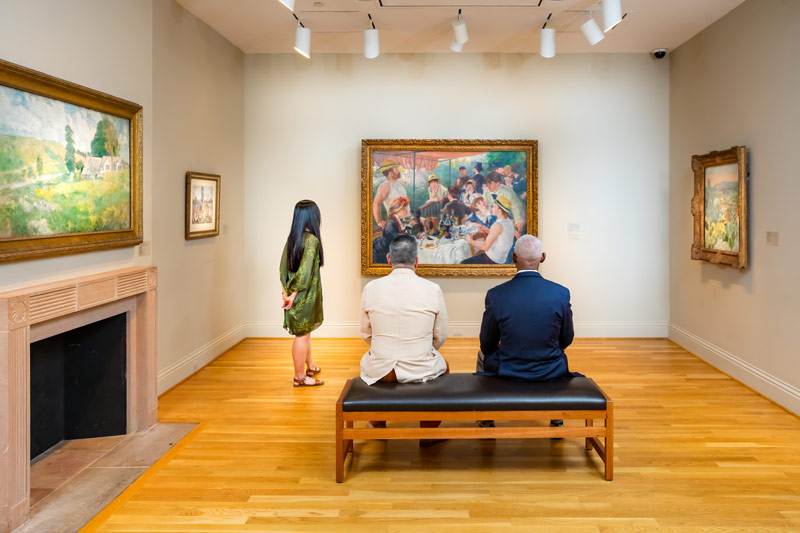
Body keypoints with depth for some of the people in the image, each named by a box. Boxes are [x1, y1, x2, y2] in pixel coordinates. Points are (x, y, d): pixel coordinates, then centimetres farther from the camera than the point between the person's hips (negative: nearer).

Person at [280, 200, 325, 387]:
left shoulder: (291, 238, 4)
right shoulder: (312, 240, -19)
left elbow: (283, 267, 4)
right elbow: (305, 272, -24)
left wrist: (286, 291, 4)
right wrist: (293, 293, -14)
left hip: (294, 295, 8)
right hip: (306, 296, -8)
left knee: (305, 332, 23)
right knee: (302, 335, 4)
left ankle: (310, 366, 40)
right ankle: (300, 377, 16)